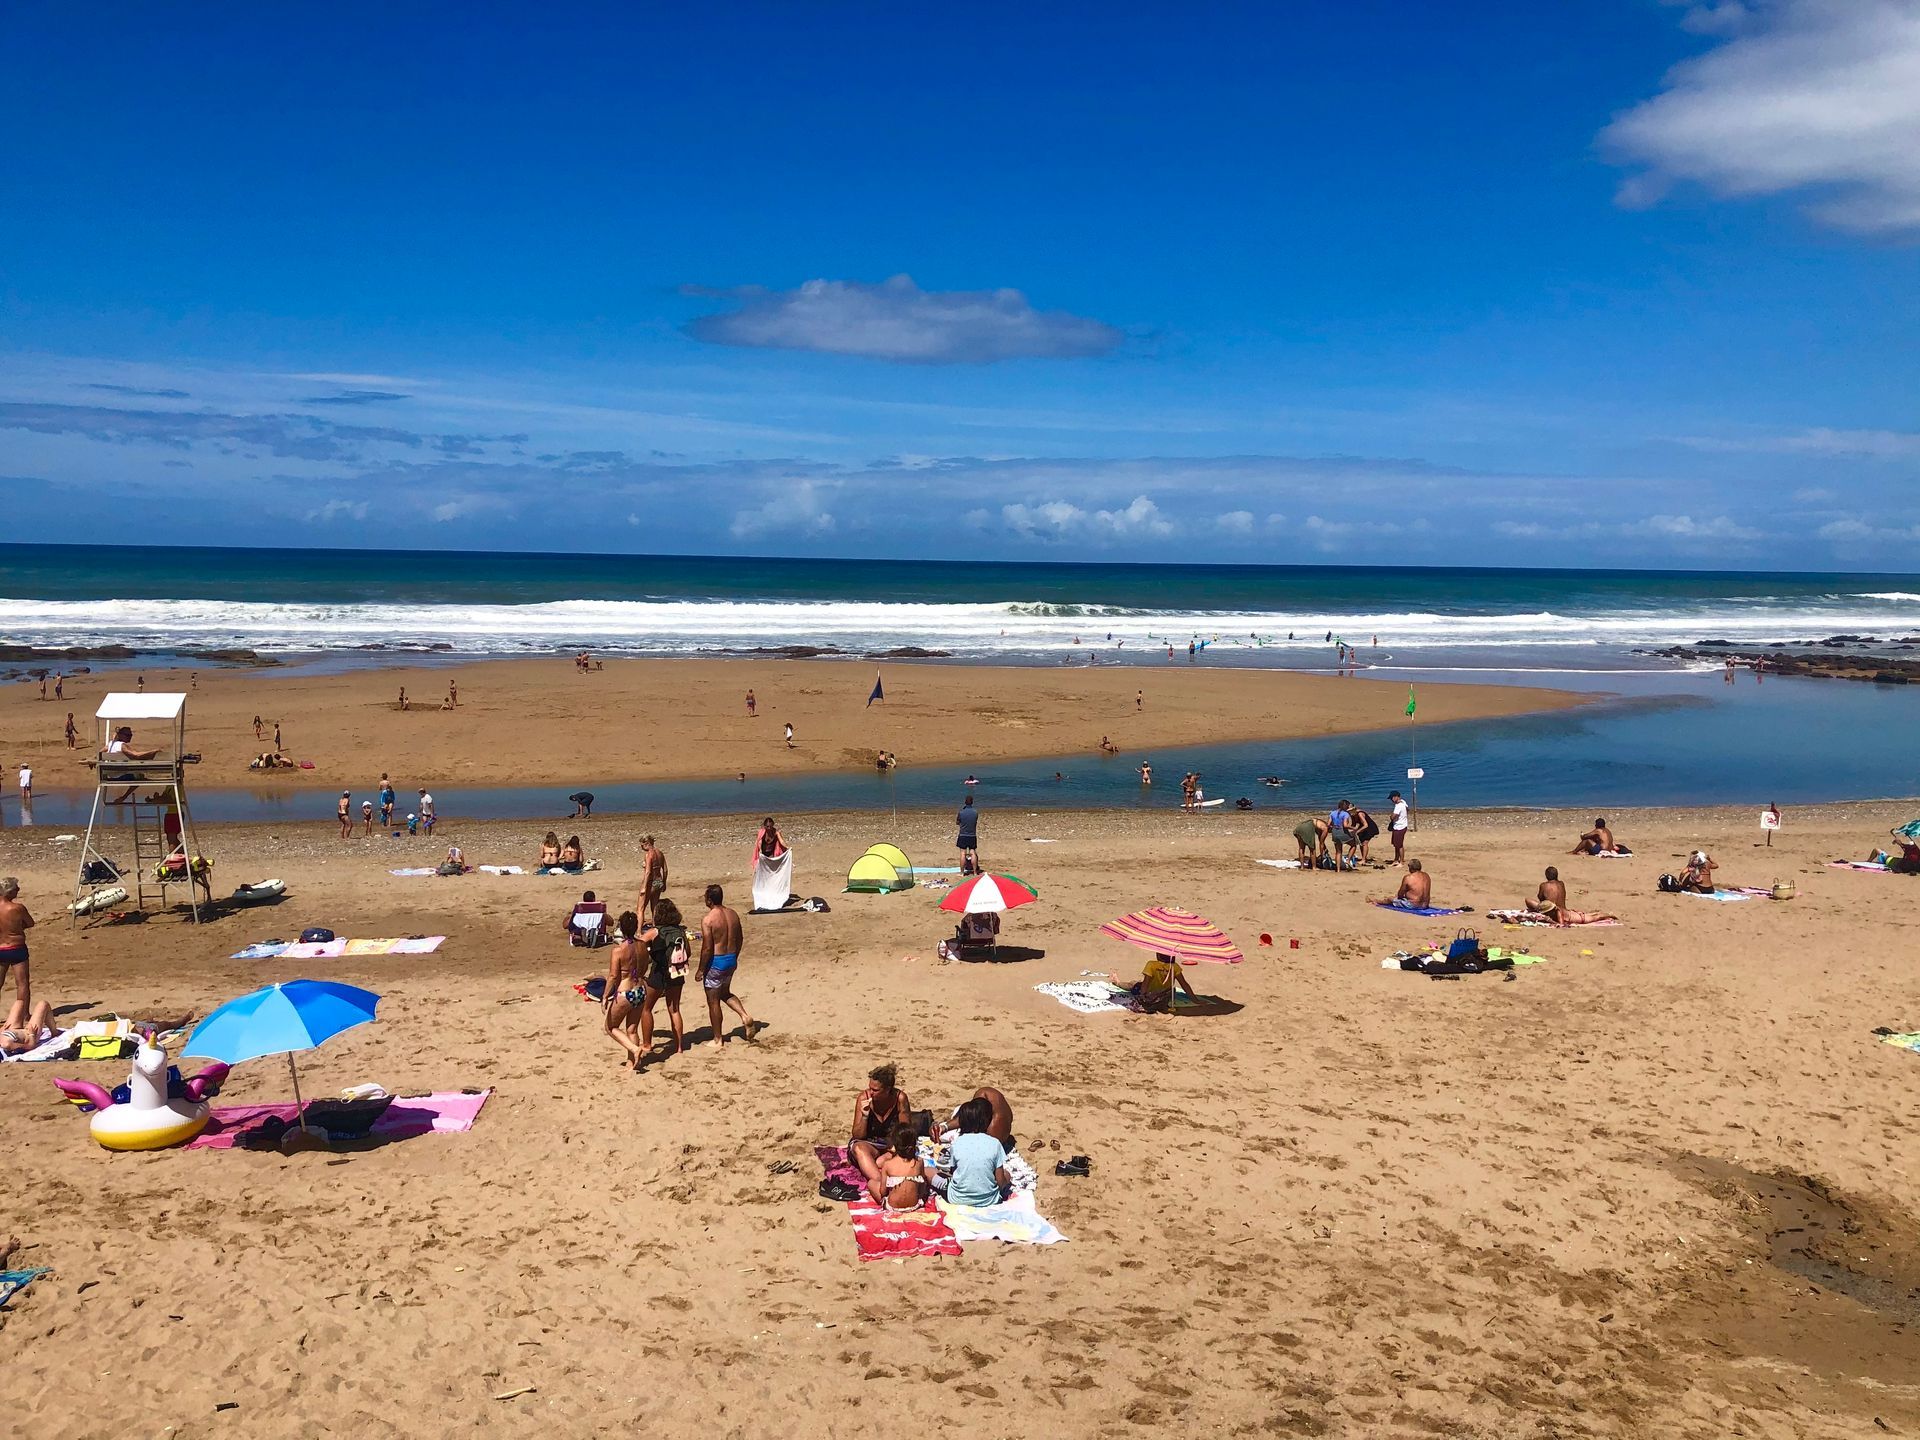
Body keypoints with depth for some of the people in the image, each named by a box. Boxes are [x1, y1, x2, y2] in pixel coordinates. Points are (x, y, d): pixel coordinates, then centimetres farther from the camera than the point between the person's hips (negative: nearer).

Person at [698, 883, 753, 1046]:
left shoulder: (708, 920, -19)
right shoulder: (733, 914, 1)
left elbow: (707, 948, -19)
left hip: (715, 962, -7)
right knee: (725, 993, 27)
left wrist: (701, 970, -9)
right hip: (731, 960, 7)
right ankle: (745, 1016, 6)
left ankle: (718, 1039, 17)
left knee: (713, 1001, 8)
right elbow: (740, 939, 10)